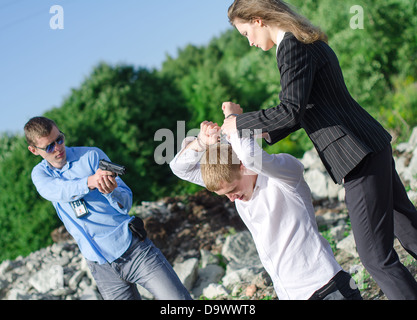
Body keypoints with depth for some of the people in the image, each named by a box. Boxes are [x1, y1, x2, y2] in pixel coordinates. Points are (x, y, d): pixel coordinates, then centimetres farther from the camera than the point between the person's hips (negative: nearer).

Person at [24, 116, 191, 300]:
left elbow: (126, 204, -4)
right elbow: (58, 191, -18)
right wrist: (90, 182, -38)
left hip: (134, 249, -2)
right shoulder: (39, 174, 7)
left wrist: (112, 191, -28)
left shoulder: (91, 156, -2)